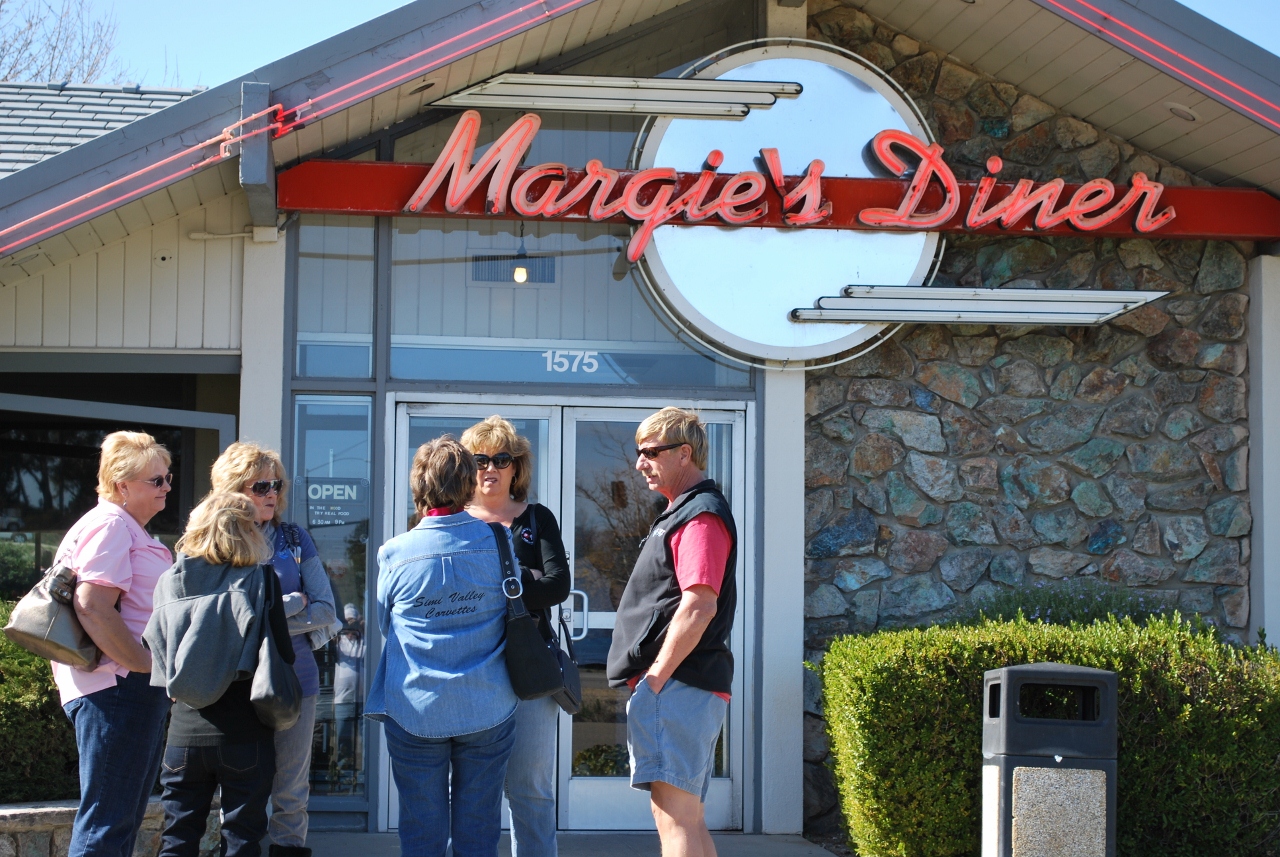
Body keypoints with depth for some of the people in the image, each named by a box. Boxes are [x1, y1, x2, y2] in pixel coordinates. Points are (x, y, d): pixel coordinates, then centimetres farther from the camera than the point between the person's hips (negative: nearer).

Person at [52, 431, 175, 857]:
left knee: (124, 820, 13)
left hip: (136, 691, 11)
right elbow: (92, 607, -22)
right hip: (117, 690, -11)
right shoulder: (110, 525, -10)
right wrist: (149, 666, -18)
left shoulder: (132, 531, 23)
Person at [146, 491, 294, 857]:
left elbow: (158, 653, 7)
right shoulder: (260, 580, -7)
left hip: (184, 733, 3)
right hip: (243, 734, -3)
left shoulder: (170, 581, 1)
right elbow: (282, 655, -7)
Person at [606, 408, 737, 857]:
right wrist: (651, 681, 18)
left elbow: (699, 606, -21)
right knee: (688, 818, 14)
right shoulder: (682, 512, 21)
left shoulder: (701, 515, -11)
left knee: (675, 816, -14)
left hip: (676, 686, -11)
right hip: (680, 686, 11)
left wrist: (655, 679, -19)